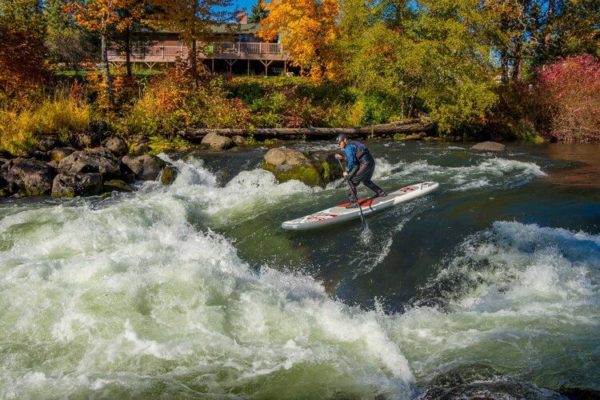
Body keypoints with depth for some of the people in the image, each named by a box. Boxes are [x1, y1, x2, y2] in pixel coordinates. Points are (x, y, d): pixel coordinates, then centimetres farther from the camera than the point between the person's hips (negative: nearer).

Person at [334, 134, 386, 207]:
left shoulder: (348, 148, -12)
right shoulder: (353, 143, 17)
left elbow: (351, 162, -18)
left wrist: (347, 172, -7)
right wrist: (342, 157, 17)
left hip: (365, 165, -10)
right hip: (371, 162, 10)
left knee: (351, 180, -5)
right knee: (365, 180, 32)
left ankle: (354, 202, -6)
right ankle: (380, 193, 46)